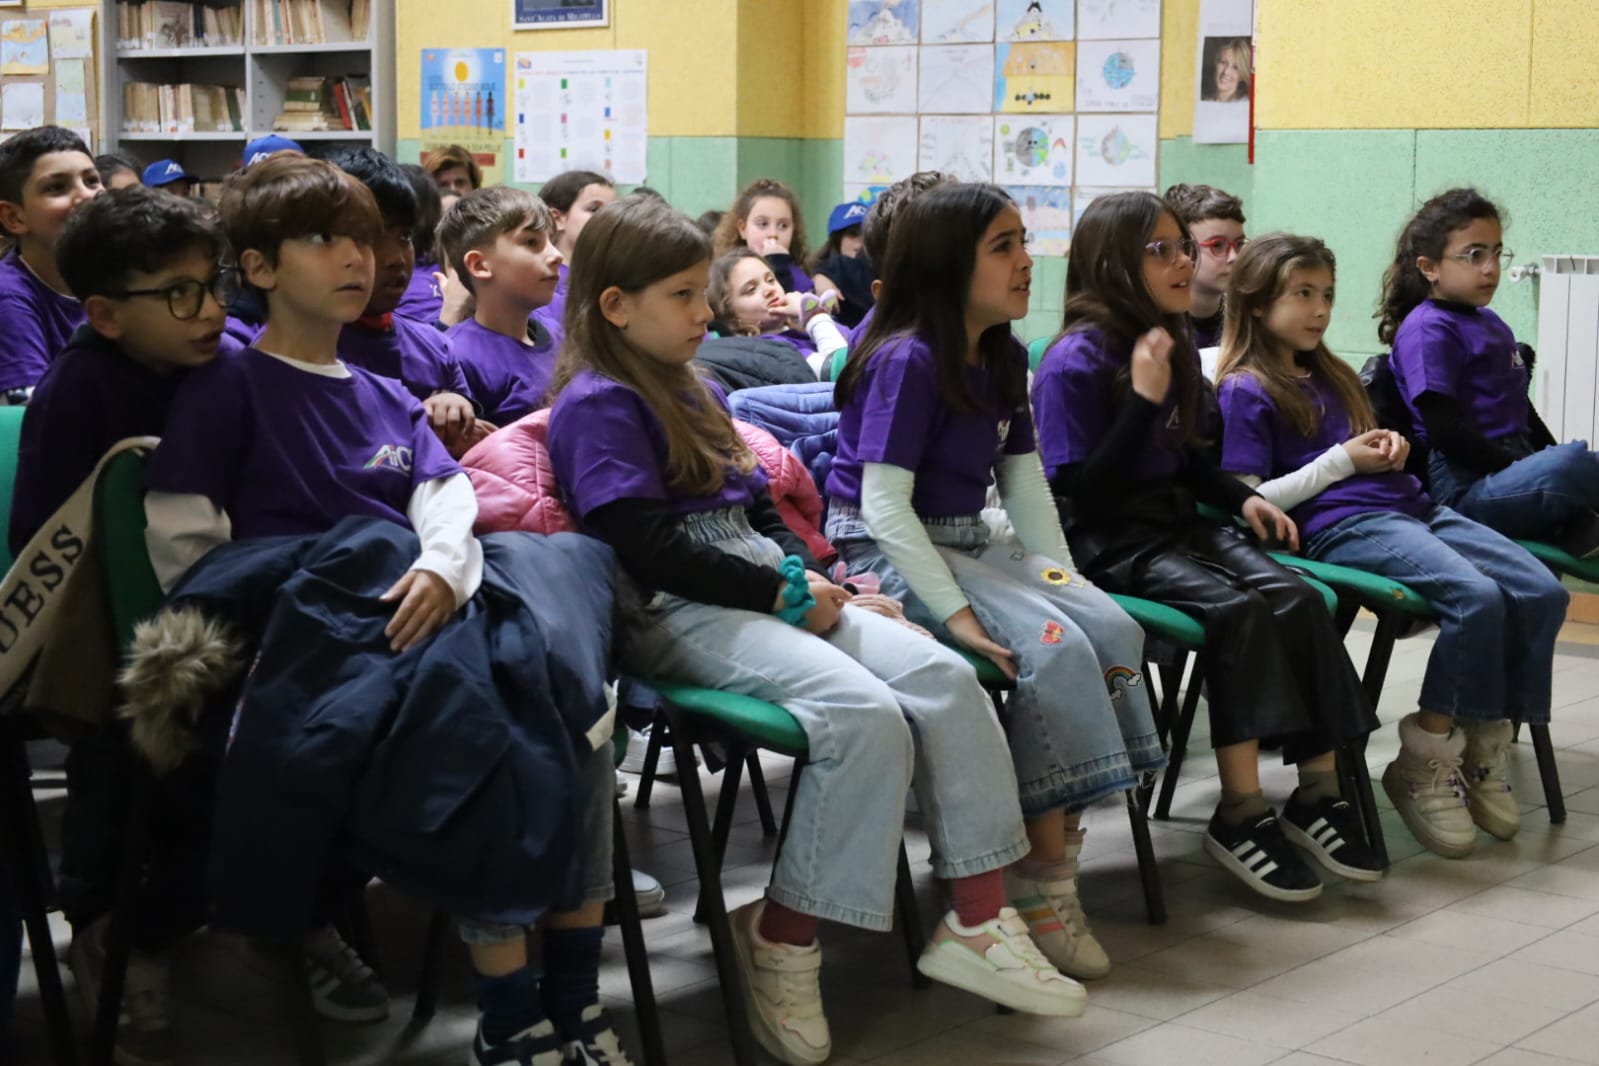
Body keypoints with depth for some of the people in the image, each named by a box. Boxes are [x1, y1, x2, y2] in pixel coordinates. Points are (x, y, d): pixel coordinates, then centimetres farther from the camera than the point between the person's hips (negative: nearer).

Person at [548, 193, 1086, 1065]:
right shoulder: (598, 405, -7)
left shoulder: (693, 391, 23)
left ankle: (978, 920, -7)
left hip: (766, 595, 9)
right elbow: (650, 548, -17)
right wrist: (785, 594, -14)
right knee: (865, 716, -29)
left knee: (945, 678, -11)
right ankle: (782, 942, -16)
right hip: (677, 614, -9)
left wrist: (804, 572, 5)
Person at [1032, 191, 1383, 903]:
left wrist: (1242, 498, 7)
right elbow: (1081, 490, -18)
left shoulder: (1175, 344, 12)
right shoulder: (1076, 361, -12)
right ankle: (1240, 812, -24)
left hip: (1177, 522, 7)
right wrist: (1144, 398, -23)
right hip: (1107, 542, -7)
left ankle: (1317, 789, -11)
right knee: (1236, 609, -30)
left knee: (1297, 598, -17)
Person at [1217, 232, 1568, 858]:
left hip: (1407, 505, 8)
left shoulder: (1330, 376, 26)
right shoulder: (1246, 391, 0)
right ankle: (1422, 765, -16)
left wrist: (1391, 448, 7)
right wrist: (1343, 460, -9)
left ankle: (1485, 747, -2)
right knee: (1476, 598, -30)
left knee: (1542, 592, -11)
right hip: (1338, 526, -8)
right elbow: (1249, 502, -8)